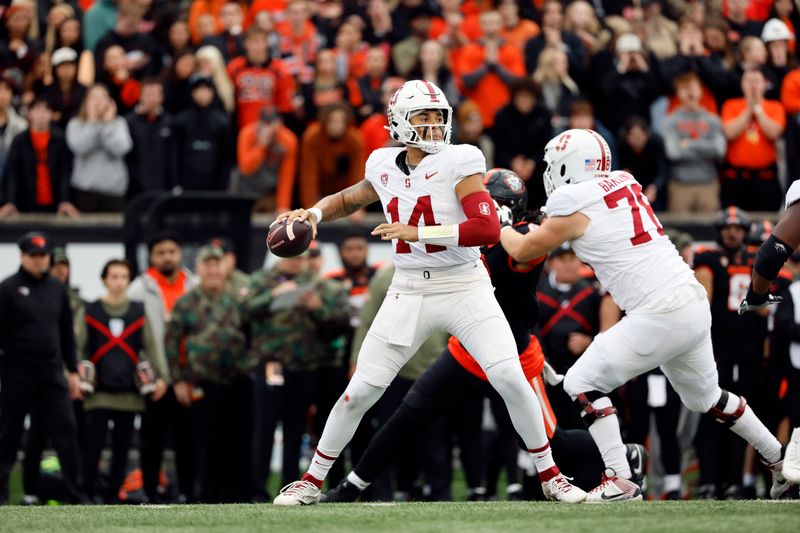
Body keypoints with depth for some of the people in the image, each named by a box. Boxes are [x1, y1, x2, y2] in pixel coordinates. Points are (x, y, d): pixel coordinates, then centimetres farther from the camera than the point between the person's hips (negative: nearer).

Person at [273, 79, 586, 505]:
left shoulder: (459, 163, -11)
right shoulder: (384, 167, 4)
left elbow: (489, 230, -22)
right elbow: (348, 200, 26)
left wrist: (417, 233, -26)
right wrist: (313, 213, 5)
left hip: (464, 287, -3)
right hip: (409, 292, 3)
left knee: (510, 379, -16)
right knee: (360, 391, 1)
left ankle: (550, 475, 2)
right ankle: (312, 481, 16)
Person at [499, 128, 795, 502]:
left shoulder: (573, 206, -6)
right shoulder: (625, 184, 13)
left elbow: (523, 251, 9)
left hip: (659, 315, -8)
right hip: (696, 306, 8)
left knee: (582, 383, 0)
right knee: (706, 397, 27)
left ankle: (619, 481, -8)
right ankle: (781, 461, 31)